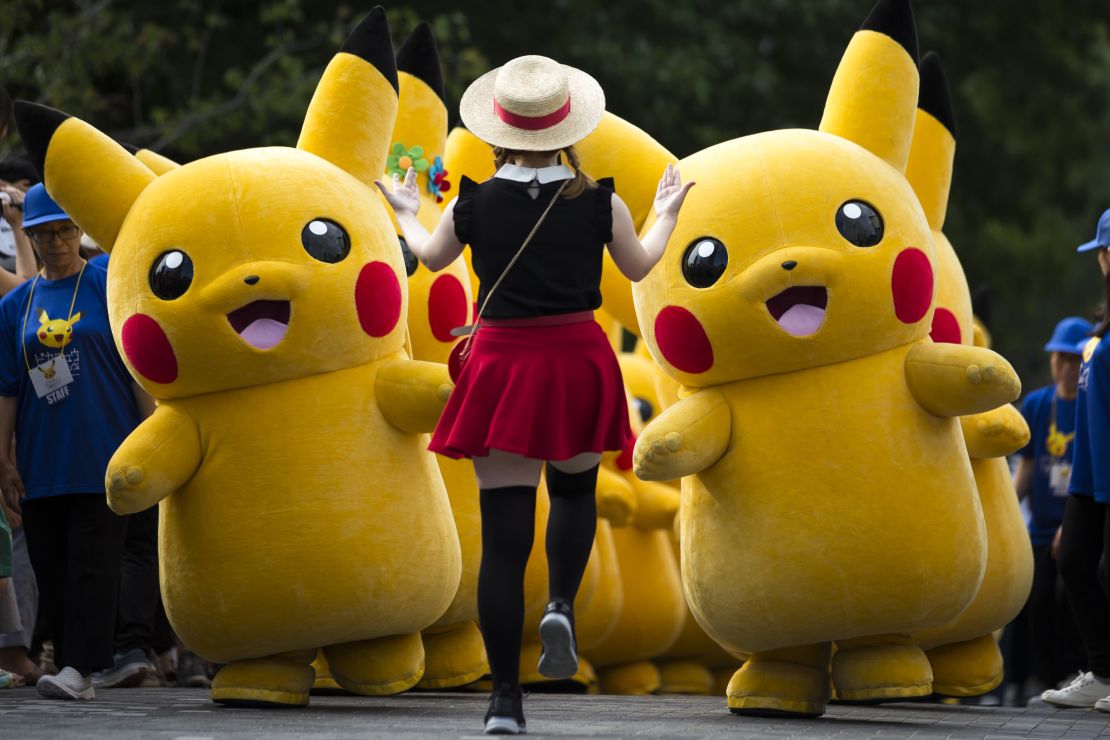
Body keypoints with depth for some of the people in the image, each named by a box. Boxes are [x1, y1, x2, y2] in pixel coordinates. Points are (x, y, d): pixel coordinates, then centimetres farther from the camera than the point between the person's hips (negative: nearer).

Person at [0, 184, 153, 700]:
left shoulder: (108, 286, 1)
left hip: (102, 458, -4)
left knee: (92, 565, -10)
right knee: (51, 570, 5)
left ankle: (80, 668, -15)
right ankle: (71, 669, 11)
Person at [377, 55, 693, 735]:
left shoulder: (474, 205, -6)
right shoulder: (600, 203, -5)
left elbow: (433, 256, 15)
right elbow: (639, 266, 14)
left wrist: (407, 215, 37)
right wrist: (667, 215, 33)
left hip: (503, 365, -1)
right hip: (578, 361, 1)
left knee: (503, 536, 1)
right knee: (575, 489, 29)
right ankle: (562, 607, 3)